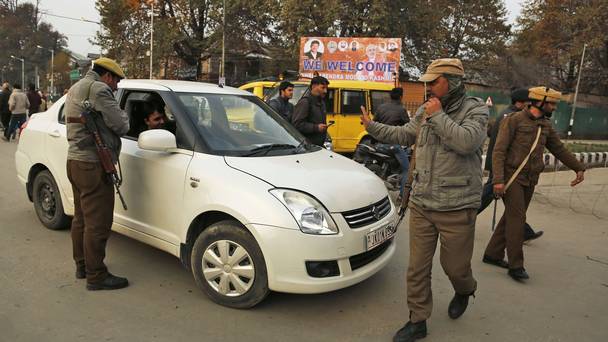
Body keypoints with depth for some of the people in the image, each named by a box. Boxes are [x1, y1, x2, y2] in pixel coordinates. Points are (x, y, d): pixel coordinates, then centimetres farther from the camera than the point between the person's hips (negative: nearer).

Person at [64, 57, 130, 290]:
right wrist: (123, 117, 6)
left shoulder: (75, 88, 21)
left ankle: (82, 265, 31)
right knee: (98, 223, -5)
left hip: (75, 159, 11)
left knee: (82, 218, 19)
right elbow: (121, 126, -16)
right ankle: (96, 276, 1)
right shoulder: (98, 89, -13)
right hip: (92, 165, -11)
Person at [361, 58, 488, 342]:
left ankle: (464, 291, 47)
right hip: (421, 204, 5)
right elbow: (404, 135, 22)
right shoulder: (425, 110, 7)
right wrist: (372, 126, 17)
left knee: (454, 265, 10)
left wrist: (438, 116, -18)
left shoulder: (475, 109, -7)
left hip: (456, 208, -4)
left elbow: (466, 142, -26)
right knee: (417, 267, 8)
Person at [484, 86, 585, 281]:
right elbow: (499, 151, -15)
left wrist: (579, 168, 17)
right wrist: (498, 180, -23)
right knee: (517, 218, -10)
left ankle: (493, 254, 21)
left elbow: (559, 149, 22)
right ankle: (516, 265, -3)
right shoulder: (513, 120, -11)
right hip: (511, 177, -7)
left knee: (512, 217, 10)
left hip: (529, 181, 7)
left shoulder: (545, 125, 11)